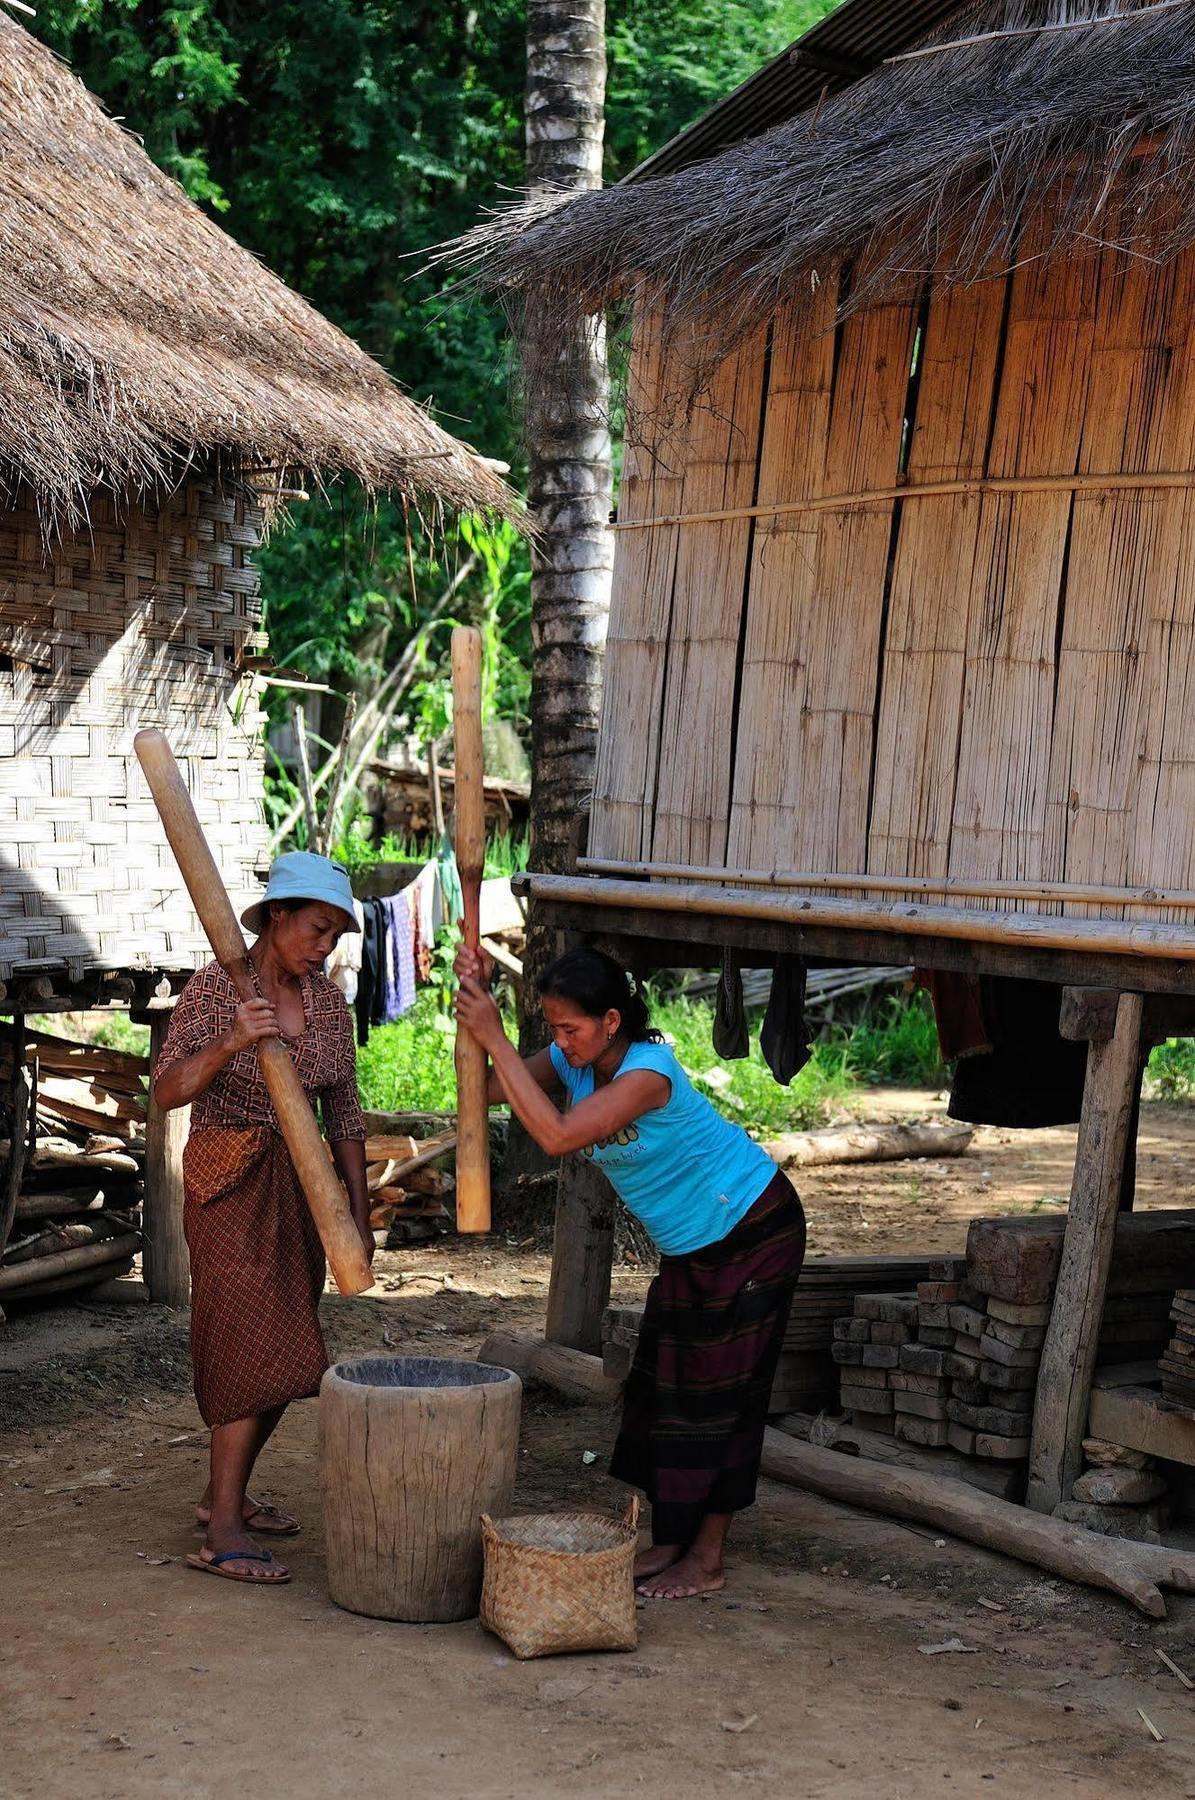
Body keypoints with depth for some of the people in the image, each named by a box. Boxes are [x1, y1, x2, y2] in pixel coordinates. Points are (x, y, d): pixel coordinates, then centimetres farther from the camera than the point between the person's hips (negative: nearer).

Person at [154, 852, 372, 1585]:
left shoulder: (329, 1001, 5)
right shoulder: (216, 989, -12)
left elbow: (344, 1113, 10)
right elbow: (168, 1091, -22)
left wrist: (359, 1214, 9)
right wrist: (230, 1044, -39)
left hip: (301, 1186, 7)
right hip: (231, 1186, -6)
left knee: (288, 1356, 11)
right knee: (254, 1351, -12)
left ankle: (226, 1491, 28)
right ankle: (222, 1533, -10)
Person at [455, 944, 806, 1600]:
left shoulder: (648, 1071, -32)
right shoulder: (574, 1060, -7)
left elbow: (557, 1135, -43)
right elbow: (485, 1092, -10)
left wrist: (495, 1038, -41)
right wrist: (474, 1001, -23)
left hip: (755, 1234, -9)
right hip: (691, 1245, 9)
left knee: (719, 1391, -5)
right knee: (661, 1385, 7)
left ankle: (707, 1558, 3)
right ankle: (672, 1541, 16)